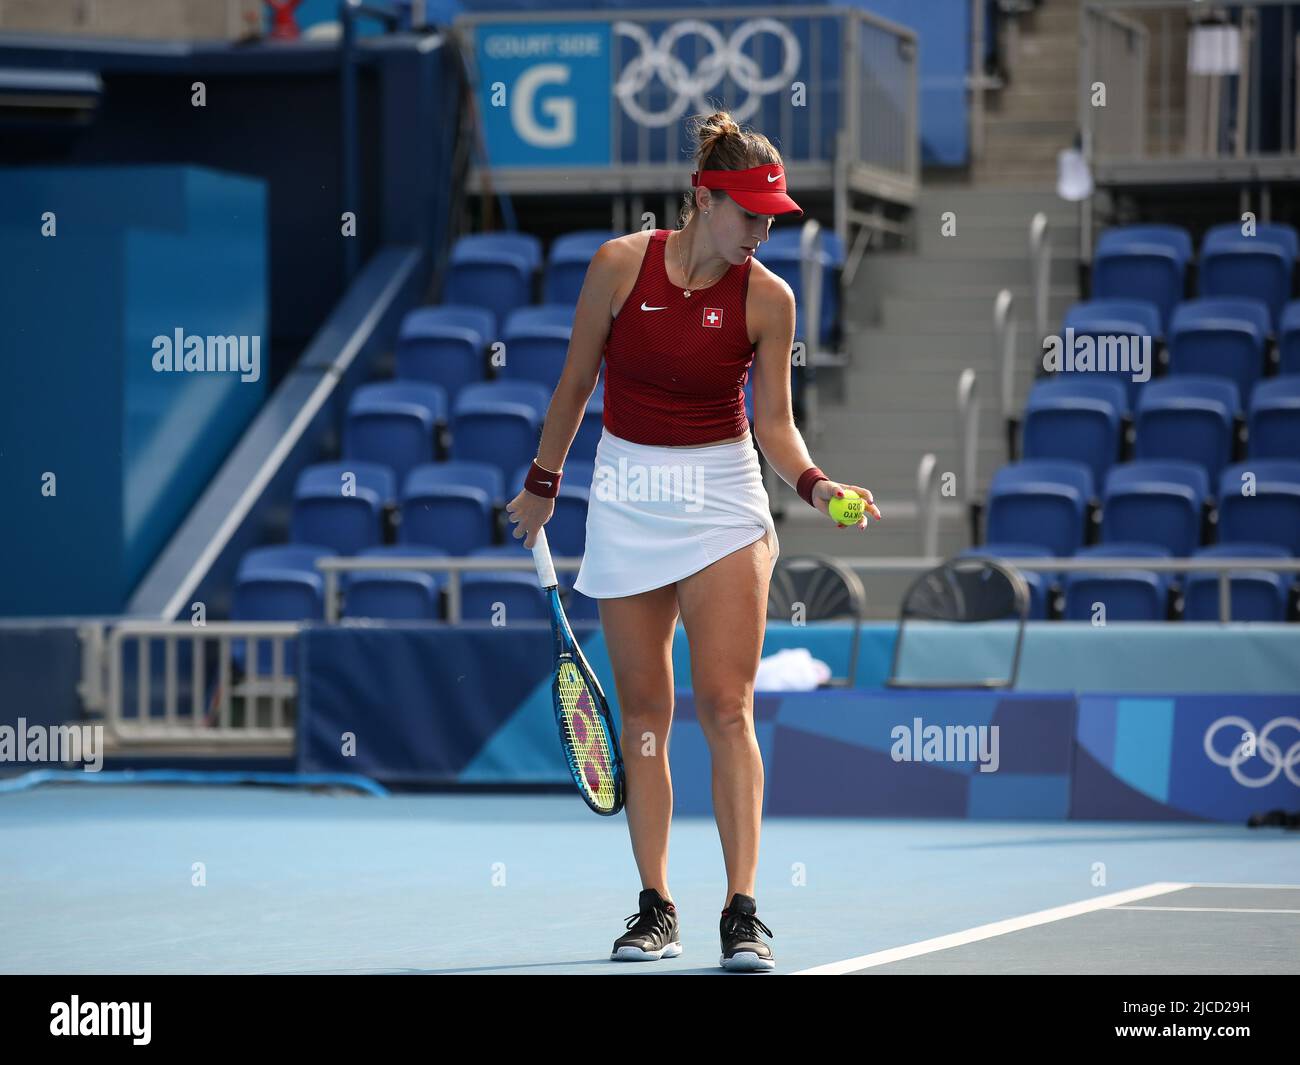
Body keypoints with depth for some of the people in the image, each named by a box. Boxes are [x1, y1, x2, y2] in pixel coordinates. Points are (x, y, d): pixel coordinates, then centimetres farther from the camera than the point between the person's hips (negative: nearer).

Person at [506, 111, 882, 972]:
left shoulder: (768, 298, -6)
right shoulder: (620, 265, -6)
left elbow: (774, 419, -1)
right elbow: (576, 383, 7)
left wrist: (815, 482, -19)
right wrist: (543, 482, 14)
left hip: (723, 499, -1)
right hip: (627, 497, 1)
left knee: (725, 706, -11)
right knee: (644, 712, 5)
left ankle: (742, 911, -11)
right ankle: (655, 908, 11)